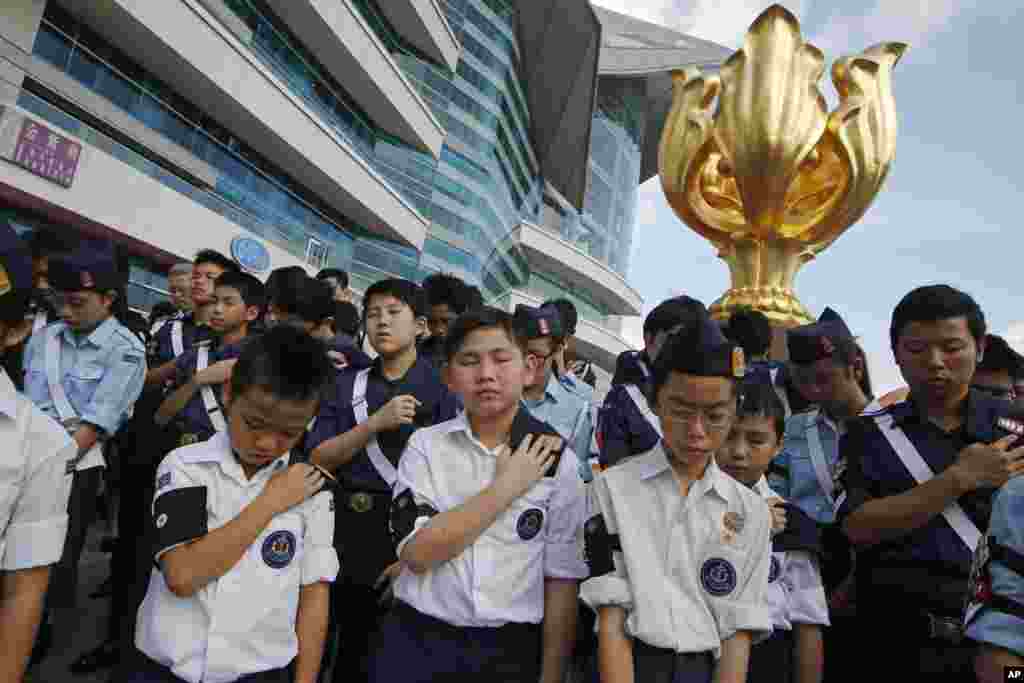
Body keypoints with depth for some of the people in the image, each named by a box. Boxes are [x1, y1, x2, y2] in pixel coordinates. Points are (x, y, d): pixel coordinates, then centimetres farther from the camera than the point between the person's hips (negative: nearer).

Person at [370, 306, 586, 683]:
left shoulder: (557, 460, -6)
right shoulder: (425, 445, -6)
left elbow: (562, 579, -3)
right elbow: (417, 552, -15)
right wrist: (504, 487, -18)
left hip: (510, 651, 0)